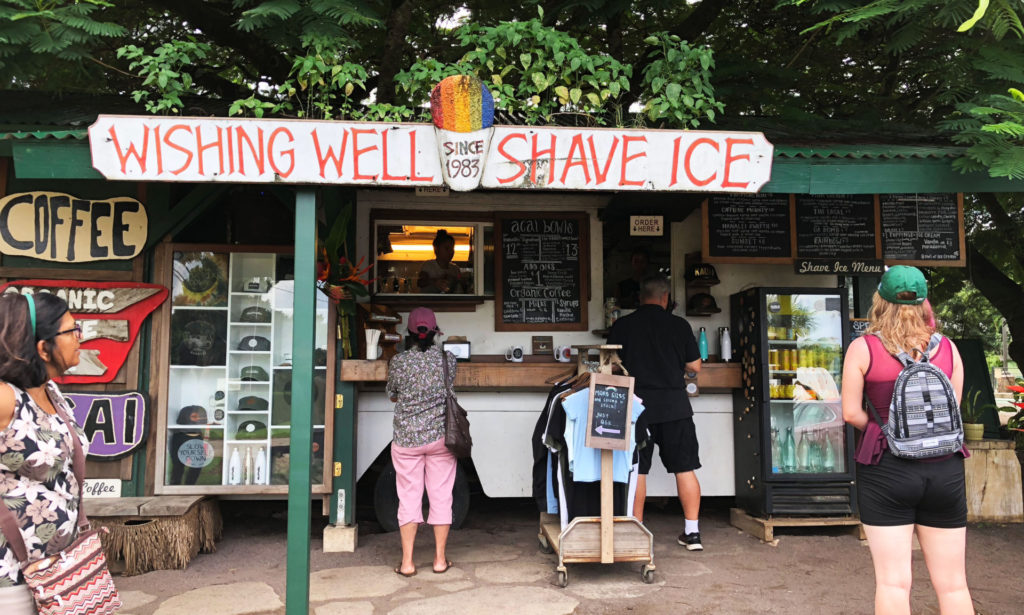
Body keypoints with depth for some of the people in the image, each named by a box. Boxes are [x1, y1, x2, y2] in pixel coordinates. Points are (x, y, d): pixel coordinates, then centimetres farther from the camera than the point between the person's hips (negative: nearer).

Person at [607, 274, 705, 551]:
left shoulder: (621, 326, -1)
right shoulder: (679, 325, -1)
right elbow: (694, 366, 5)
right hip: (675, 405, 0)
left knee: (637, 470, 7)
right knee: (685, 469, 8)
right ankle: (692, 532, 11)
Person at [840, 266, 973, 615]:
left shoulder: (863, 348, -5)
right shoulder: (947, 348, 4)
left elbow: (851, 413, -7)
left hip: (887, 468, -3)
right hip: (944, 468, 3)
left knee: (894, 582, 2)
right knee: (953, 584, 12)